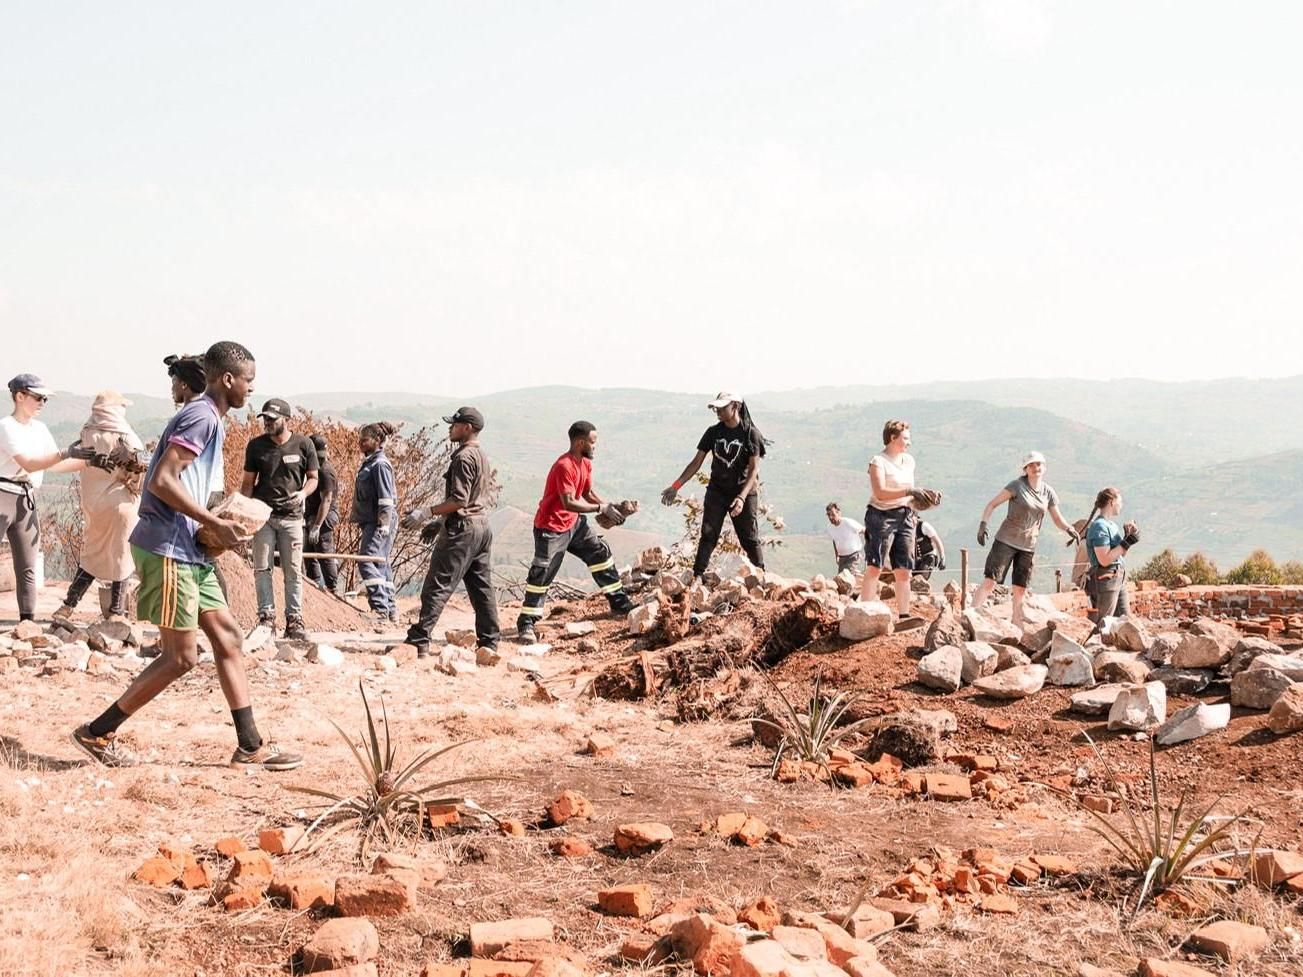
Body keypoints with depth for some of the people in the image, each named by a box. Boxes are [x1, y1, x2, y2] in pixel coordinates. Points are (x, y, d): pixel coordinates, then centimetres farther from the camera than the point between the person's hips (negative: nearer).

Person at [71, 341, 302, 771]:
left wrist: (218, 522, 11)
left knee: (228, 638, 8)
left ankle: (250, 746, 9)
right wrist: (216, 524, -17)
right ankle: (97, 733, 4)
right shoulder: (201, 417, -13)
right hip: (168, 549, -10)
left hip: (189, 551, 10)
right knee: (181, 655, -6)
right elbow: (162, 481, -22)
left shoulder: (205, 418, 18)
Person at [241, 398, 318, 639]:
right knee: (262, 569, -2)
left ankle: (294, 621, 4)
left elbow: (312, 478, 8)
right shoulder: (256, 446, 4)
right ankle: (267, 617, 4)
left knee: (293, 571, 0)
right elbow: (248, 482, 8)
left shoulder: (303, 445, 0)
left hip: (291, 516, -1)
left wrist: (303, 493, -14)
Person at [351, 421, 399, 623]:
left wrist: (383, 526, -22)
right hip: (370, 521, 10)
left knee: (367, 561, -17)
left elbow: (386, 499, -18)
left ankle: (380, 607, -20)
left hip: (380, 522, -10)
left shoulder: (380, 464, -12)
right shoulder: (369, 463, 18)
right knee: (381, 564, 12)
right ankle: (391, 610, 17)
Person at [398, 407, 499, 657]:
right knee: (482, 587, 11)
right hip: (482, 526, 10)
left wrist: (427, 513, -20)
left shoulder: (463, 457, -14)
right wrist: (439, 522, 23)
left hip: (462, 529, -10)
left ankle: (418, 641, -11)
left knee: (437, 586, -9)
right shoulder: (481, 456, 16)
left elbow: (459, 500, -21)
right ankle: (489, 642, 13)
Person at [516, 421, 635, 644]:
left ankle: (619, 603, 26)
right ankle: (526, 624, -6)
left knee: (600, 553, 13)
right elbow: (569, 503, -30)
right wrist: (601, 508, -28)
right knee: (542, 573, -9)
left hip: (574, 523, 9)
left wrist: (611, 506, -3)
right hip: (551, 527, -9)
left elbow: (588, 494, 12)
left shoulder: (585, 463, 4)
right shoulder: (564, 467, -26)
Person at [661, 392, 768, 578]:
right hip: (717, 491, 3)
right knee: (708, 536, -2)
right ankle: (696, 576, -4)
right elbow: (696, 462, 4)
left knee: (750, 539, 1)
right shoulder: (713, 432, 1)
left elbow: (754, 470, -15)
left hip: (744, 492, -3)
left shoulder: (750, 433, -10)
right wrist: (676, 486, -5)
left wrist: (741, 498, -28)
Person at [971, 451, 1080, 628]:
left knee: (1021, 590, 6)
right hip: (1006, 541, -4)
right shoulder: (1017, 486, -8)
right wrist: (983, 524, -23)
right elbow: (992, 504, -7)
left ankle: (1016, 629, 12)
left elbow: (1058, 519, 14)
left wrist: (1070, 529, -6)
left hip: (1028, 547, 4)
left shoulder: (1049, 493, 5)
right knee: (989, 581, -13)